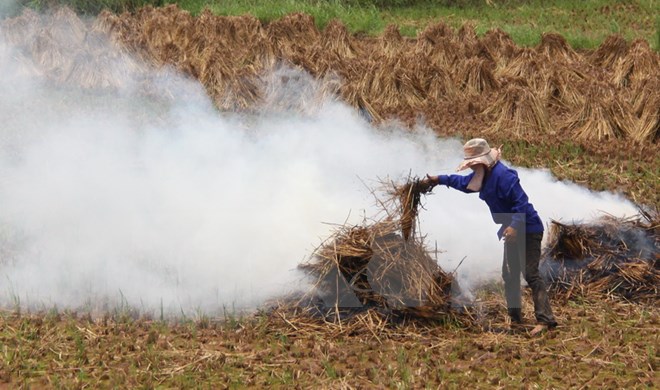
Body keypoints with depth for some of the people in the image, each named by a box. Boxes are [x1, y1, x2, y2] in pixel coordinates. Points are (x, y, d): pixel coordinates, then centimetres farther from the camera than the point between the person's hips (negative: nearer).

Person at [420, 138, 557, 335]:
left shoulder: (503, 175, -23)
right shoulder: (484, 175, 9)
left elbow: (521, 202, -29)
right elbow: (465, 182, 30)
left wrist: (514, 226, -38)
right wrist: (440, 179, 28)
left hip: (528, 230, -11)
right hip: (514, 230, 11)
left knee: (530, 274, -17)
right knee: (509, 275, 15)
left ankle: (545, 319, -22)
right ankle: (515, 318, 23)